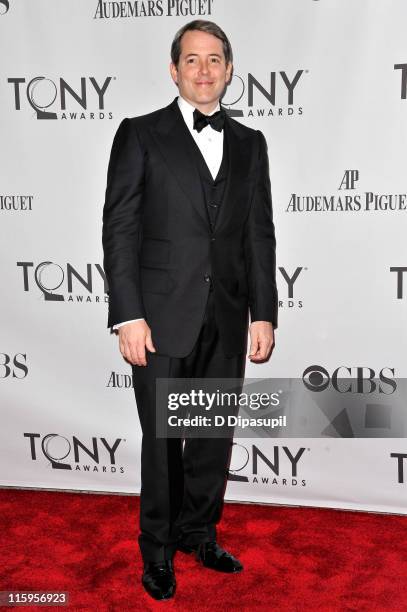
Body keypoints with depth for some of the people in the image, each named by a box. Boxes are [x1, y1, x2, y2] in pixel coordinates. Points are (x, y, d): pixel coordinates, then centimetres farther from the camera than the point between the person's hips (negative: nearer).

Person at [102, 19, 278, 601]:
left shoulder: (249, 143, 12)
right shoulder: (140, 135, 0)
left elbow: (260, 235, 9)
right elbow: (120, 230, -5)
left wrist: (264, 313, 4)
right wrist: (128, 317, -12)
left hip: (227, 321, 4)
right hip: (162, 318, -3)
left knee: (215, 437, 14)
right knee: (162, 440, 8)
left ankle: (199, 532, 35)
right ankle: (158, 547, 28)